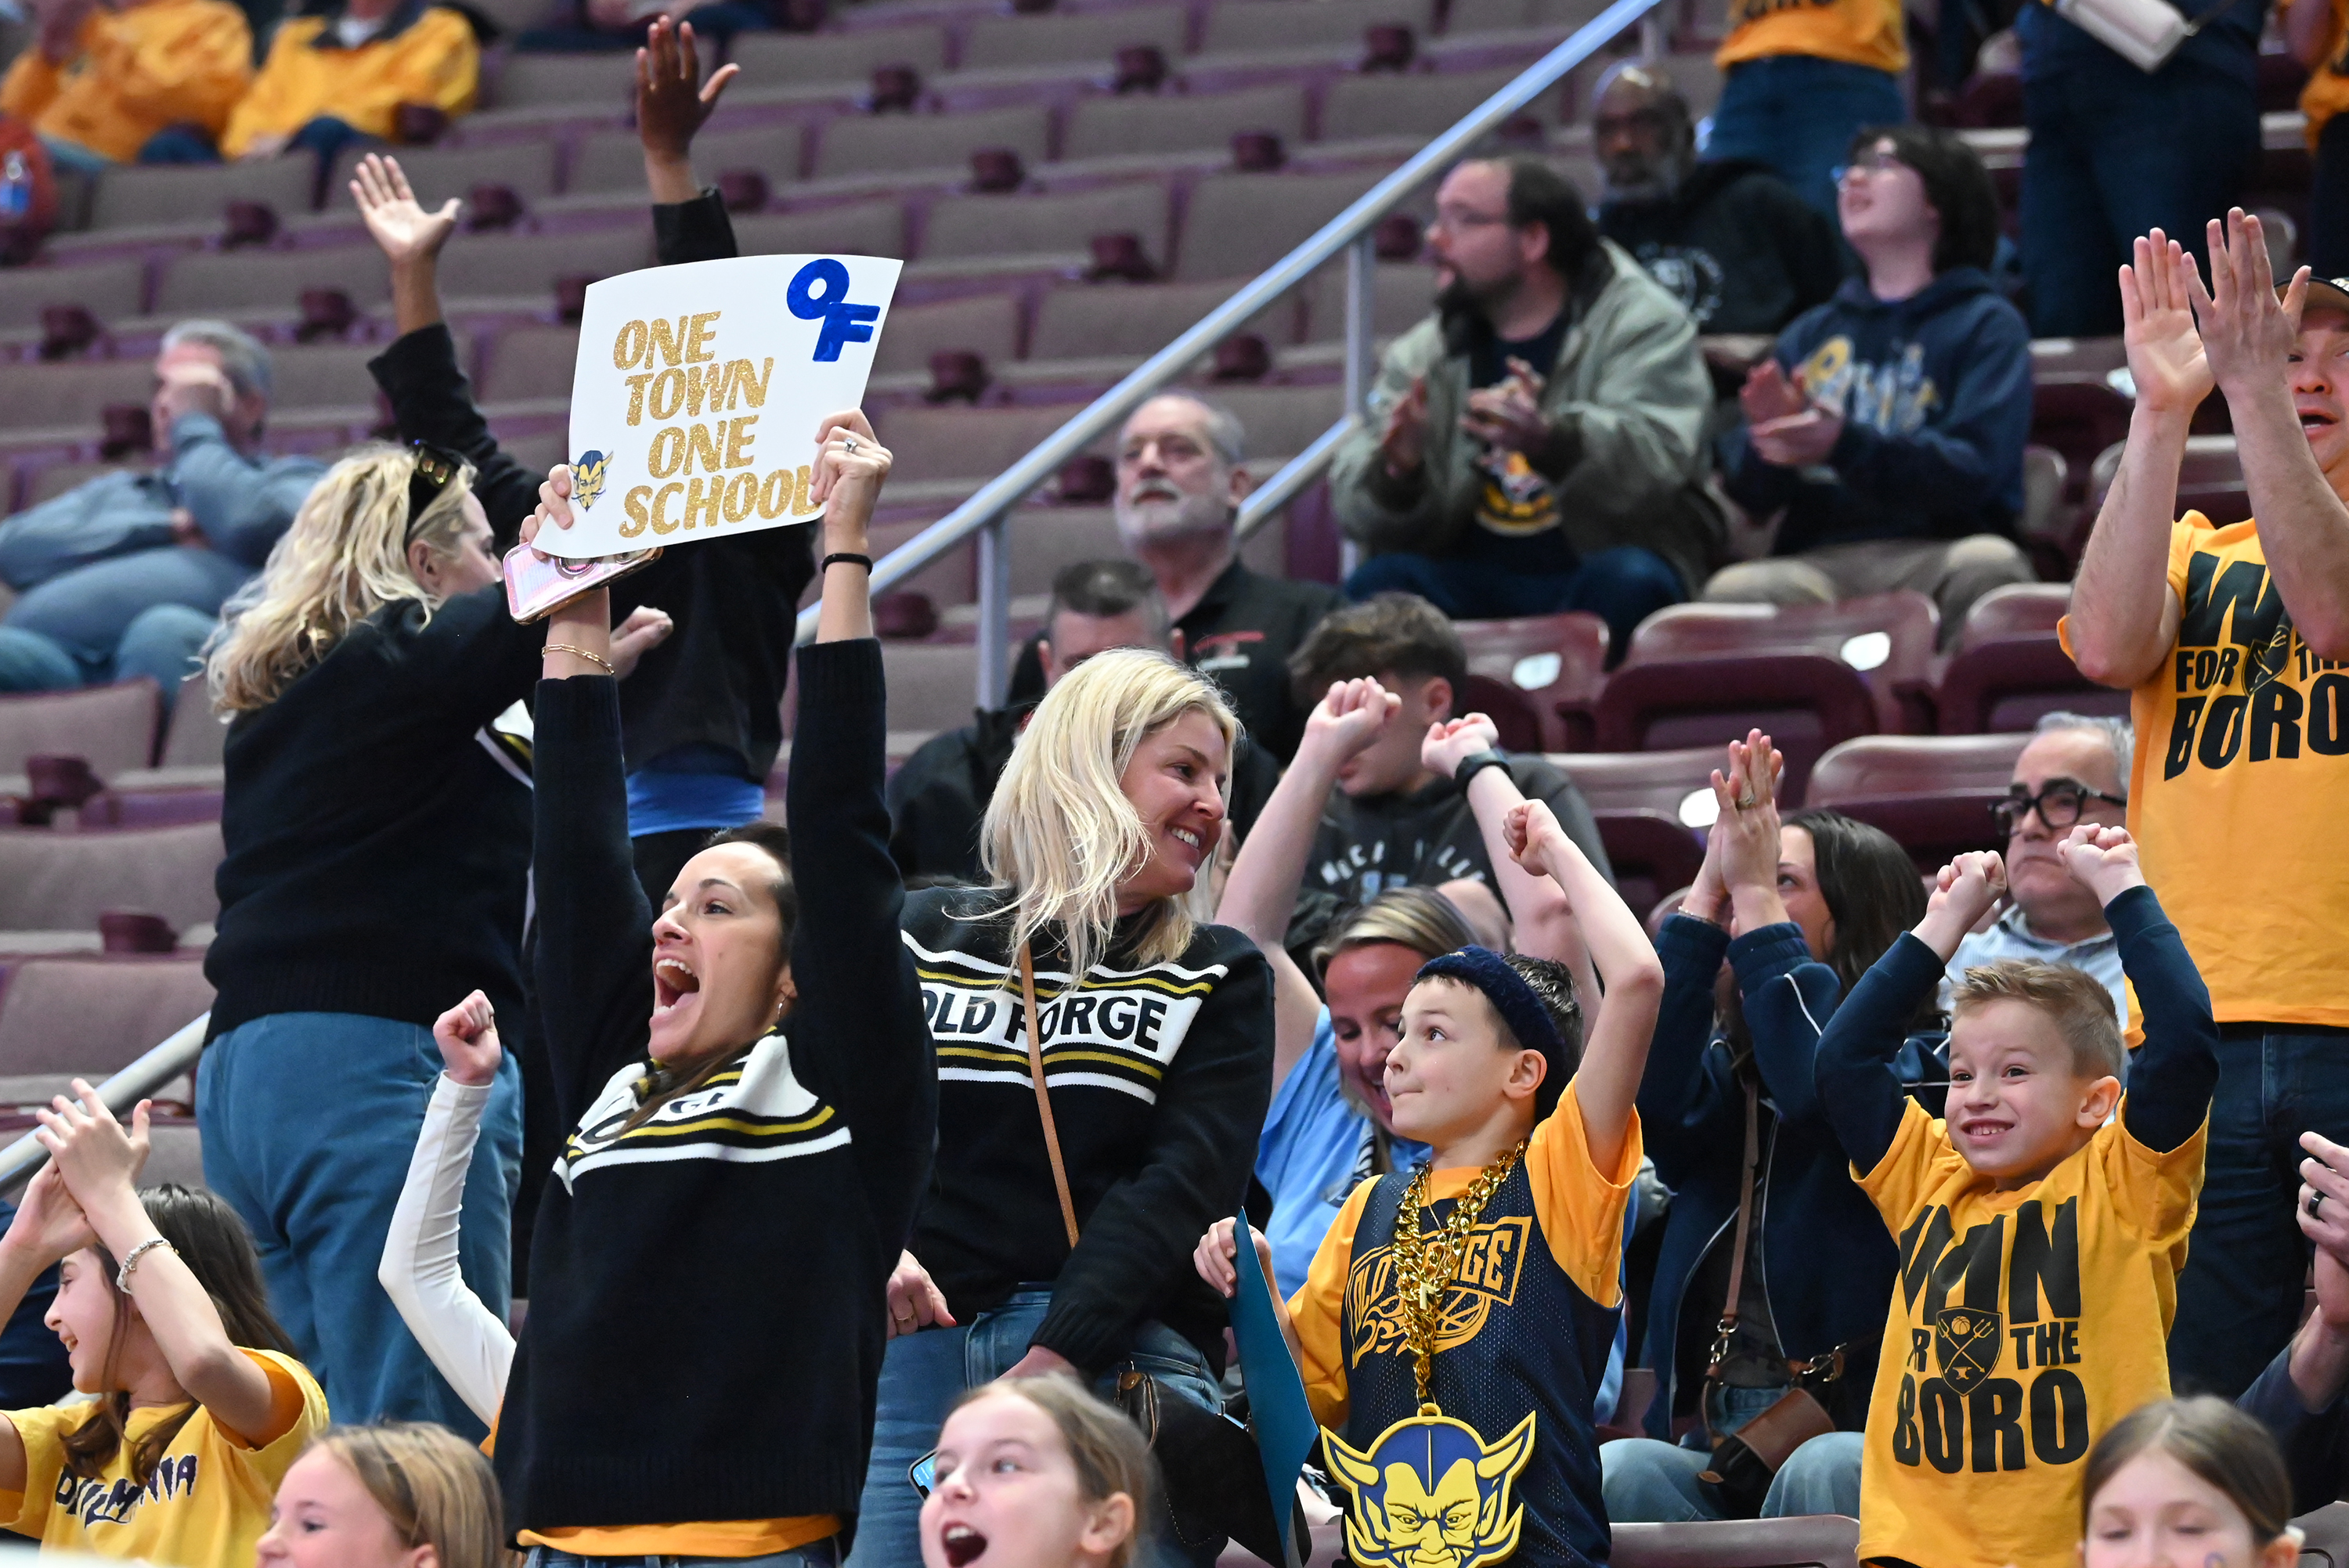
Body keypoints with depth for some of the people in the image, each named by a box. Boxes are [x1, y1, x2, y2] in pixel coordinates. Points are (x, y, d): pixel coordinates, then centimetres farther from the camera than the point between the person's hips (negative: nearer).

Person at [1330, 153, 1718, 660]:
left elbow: (1654, 460, -21)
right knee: (1378, 583, -26)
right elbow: (1357, 516, 5)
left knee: (1630, 581, -36)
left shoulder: (1644, 326, -2)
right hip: (1472, 581, 3)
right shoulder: (1421, 355, 12)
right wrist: (1397, 471, -20)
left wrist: (1550, 441, -42)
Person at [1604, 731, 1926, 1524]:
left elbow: (1820, 1085, -20)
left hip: (1851, 1434, -4)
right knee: (1618, 1473, -29)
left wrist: (1756, 900, -14)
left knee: (1822, 1473, -38)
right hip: (1708, 1448, 4)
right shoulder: (1726, 1075, 17)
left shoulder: (1910, 1066, 3)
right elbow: (1654, 1095, -7)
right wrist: (1707, 895, -7)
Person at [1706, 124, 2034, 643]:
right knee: (1733, 591, -32)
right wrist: (1768, 436, -9)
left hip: (1936, 555, -2)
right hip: (1818, 558, 2)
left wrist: (1844, 445, -21)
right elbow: (1747, 488, 15)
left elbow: (1975, 470, -6)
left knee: (1989, 563, -37)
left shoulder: (1987, 324, 10)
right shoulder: (1812, 334, 23)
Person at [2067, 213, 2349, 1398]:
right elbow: (2107, 646, -2)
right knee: (2205, 1419, 0)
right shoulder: (2192, 555, 20)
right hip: (2201, 1030, 2)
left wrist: (2254, 387, -18)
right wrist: (2161, 412, -8)